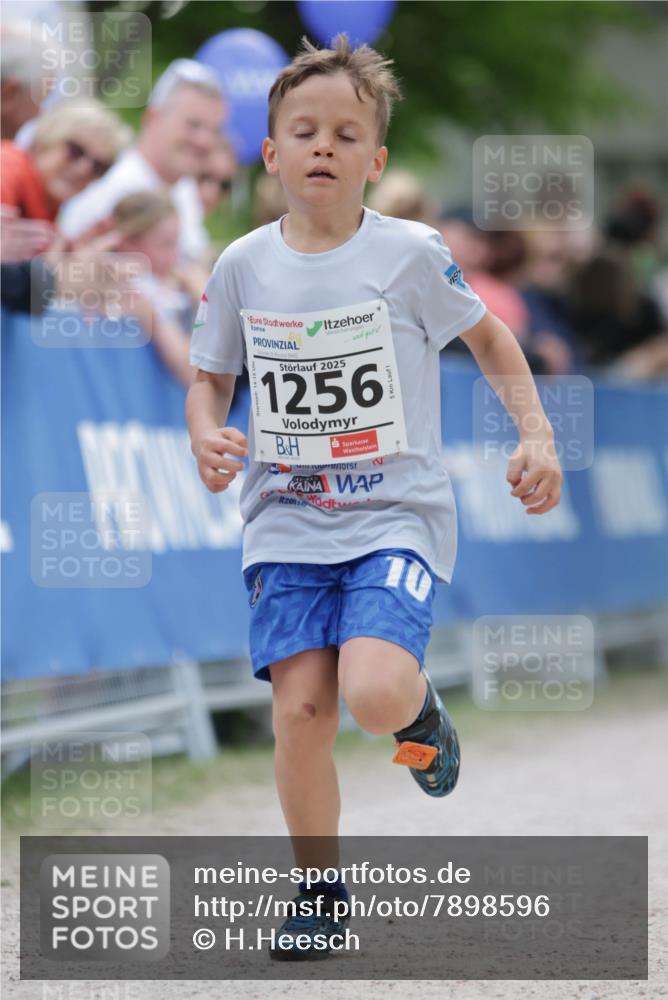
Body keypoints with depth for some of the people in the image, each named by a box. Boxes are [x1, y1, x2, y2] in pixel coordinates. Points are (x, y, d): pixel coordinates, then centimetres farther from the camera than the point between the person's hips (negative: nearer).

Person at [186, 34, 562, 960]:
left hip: (397, 514, -2)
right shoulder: (243, 267, 1)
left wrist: (537, 433, 1)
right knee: (300, 711, -9)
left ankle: (419, 709, 14)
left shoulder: (410, 254, -5)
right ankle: (320, 888, 12)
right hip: (286, 522, 3)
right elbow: (210, 379, 14)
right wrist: (207, 440, -8)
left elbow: (486, 334, 11)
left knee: (374, 693, -25)